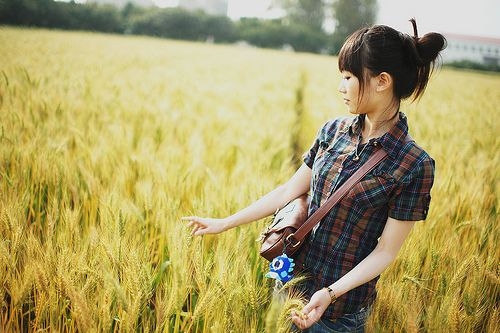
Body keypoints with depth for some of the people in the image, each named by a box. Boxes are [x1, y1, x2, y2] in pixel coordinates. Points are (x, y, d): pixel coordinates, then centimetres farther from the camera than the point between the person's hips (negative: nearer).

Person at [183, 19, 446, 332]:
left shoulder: (415, 166, -18)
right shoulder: (334, 130, -3)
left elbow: (386, 251, -15)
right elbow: (290, 190, 3)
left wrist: (331, 293, -26)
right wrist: (223, 223, 5)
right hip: (293, 277, 5)